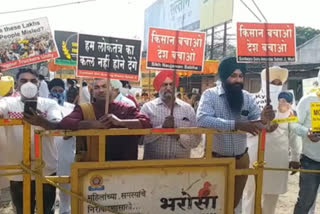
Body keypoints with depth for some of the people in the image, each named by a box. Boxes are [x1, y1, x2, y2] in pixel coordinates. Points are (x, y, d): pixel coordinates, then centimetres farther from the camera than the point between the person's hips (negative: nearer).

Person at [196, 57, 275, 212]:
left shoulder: (247, 97, -1)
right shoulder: (210, 95, -15)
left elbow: (256, 121, -7)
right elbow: (202, 119, -32)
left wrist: (263, 120, -32)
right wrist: (236, 125, -40)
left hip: (241, 159, 4)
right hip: (215, 158, -4)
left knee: (235, 201, 21)